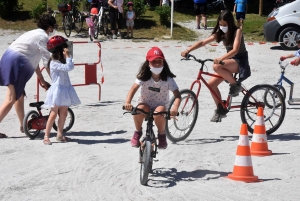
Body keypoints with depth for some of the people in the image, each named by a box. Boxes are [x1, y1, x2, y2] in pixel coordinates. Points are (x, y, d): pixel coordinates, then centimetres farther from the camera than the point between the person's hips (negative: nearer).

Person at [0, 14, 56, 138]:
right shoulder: (43, 37, -7)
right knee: (11, 99, -10)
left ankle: (23, 126, 29)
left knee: (19, 96, 19)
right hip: (15, 63, -10)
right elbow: (47, 61, -9)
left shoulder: (35, 34, 23)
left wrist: (42, 80, 29)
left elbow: (34, 59, 27)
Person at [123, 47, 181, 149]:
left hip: (161, 106, -1)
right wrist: (127, 102, -42)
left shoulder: (168, 79, -12)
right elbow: (134, 88, -23)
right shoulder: (144, 77, -10)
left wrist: (175, 107, -40)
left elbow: (177, 95, -19)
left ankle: (162, 134, -6)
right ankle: (138, 132, -5)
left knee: (158, 113, -37)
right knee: (139, 109, -34)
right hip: (145, 104, 1)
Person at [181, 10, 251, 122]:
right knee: (211, 84, -8)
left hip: (240, 61, -7)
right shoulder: (220, 33, 2)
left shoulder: (237, 31, -16)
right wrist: (187, 51, -16)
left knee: (216, 66, -34)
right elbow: (203, 42, -2)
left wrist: (220, 59, -45)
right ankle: (220, 110, 7)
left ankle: (235, 85, -14)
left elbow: (235, 50, -30)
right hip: (229, 61, 7)